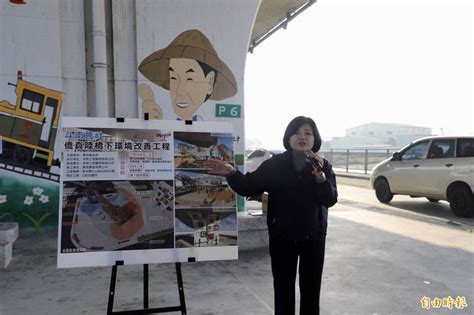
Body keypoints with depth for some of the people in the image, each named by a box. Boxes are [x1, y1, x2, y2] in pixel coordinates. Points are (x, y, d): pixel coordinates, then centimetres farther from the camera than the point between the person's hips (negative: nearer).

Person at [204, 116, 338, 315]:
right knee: (283, 289, 12)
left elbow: (330, 200, -12)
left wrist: (320, 176, -27)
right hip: (282, 237, -1)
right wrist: (231, 173, -28)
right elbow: (249, 187, -10)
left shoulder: (323, 166, -3)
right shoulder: (275, 164, -6)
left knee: (311, 289, 15)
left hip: (313, 237, 1)